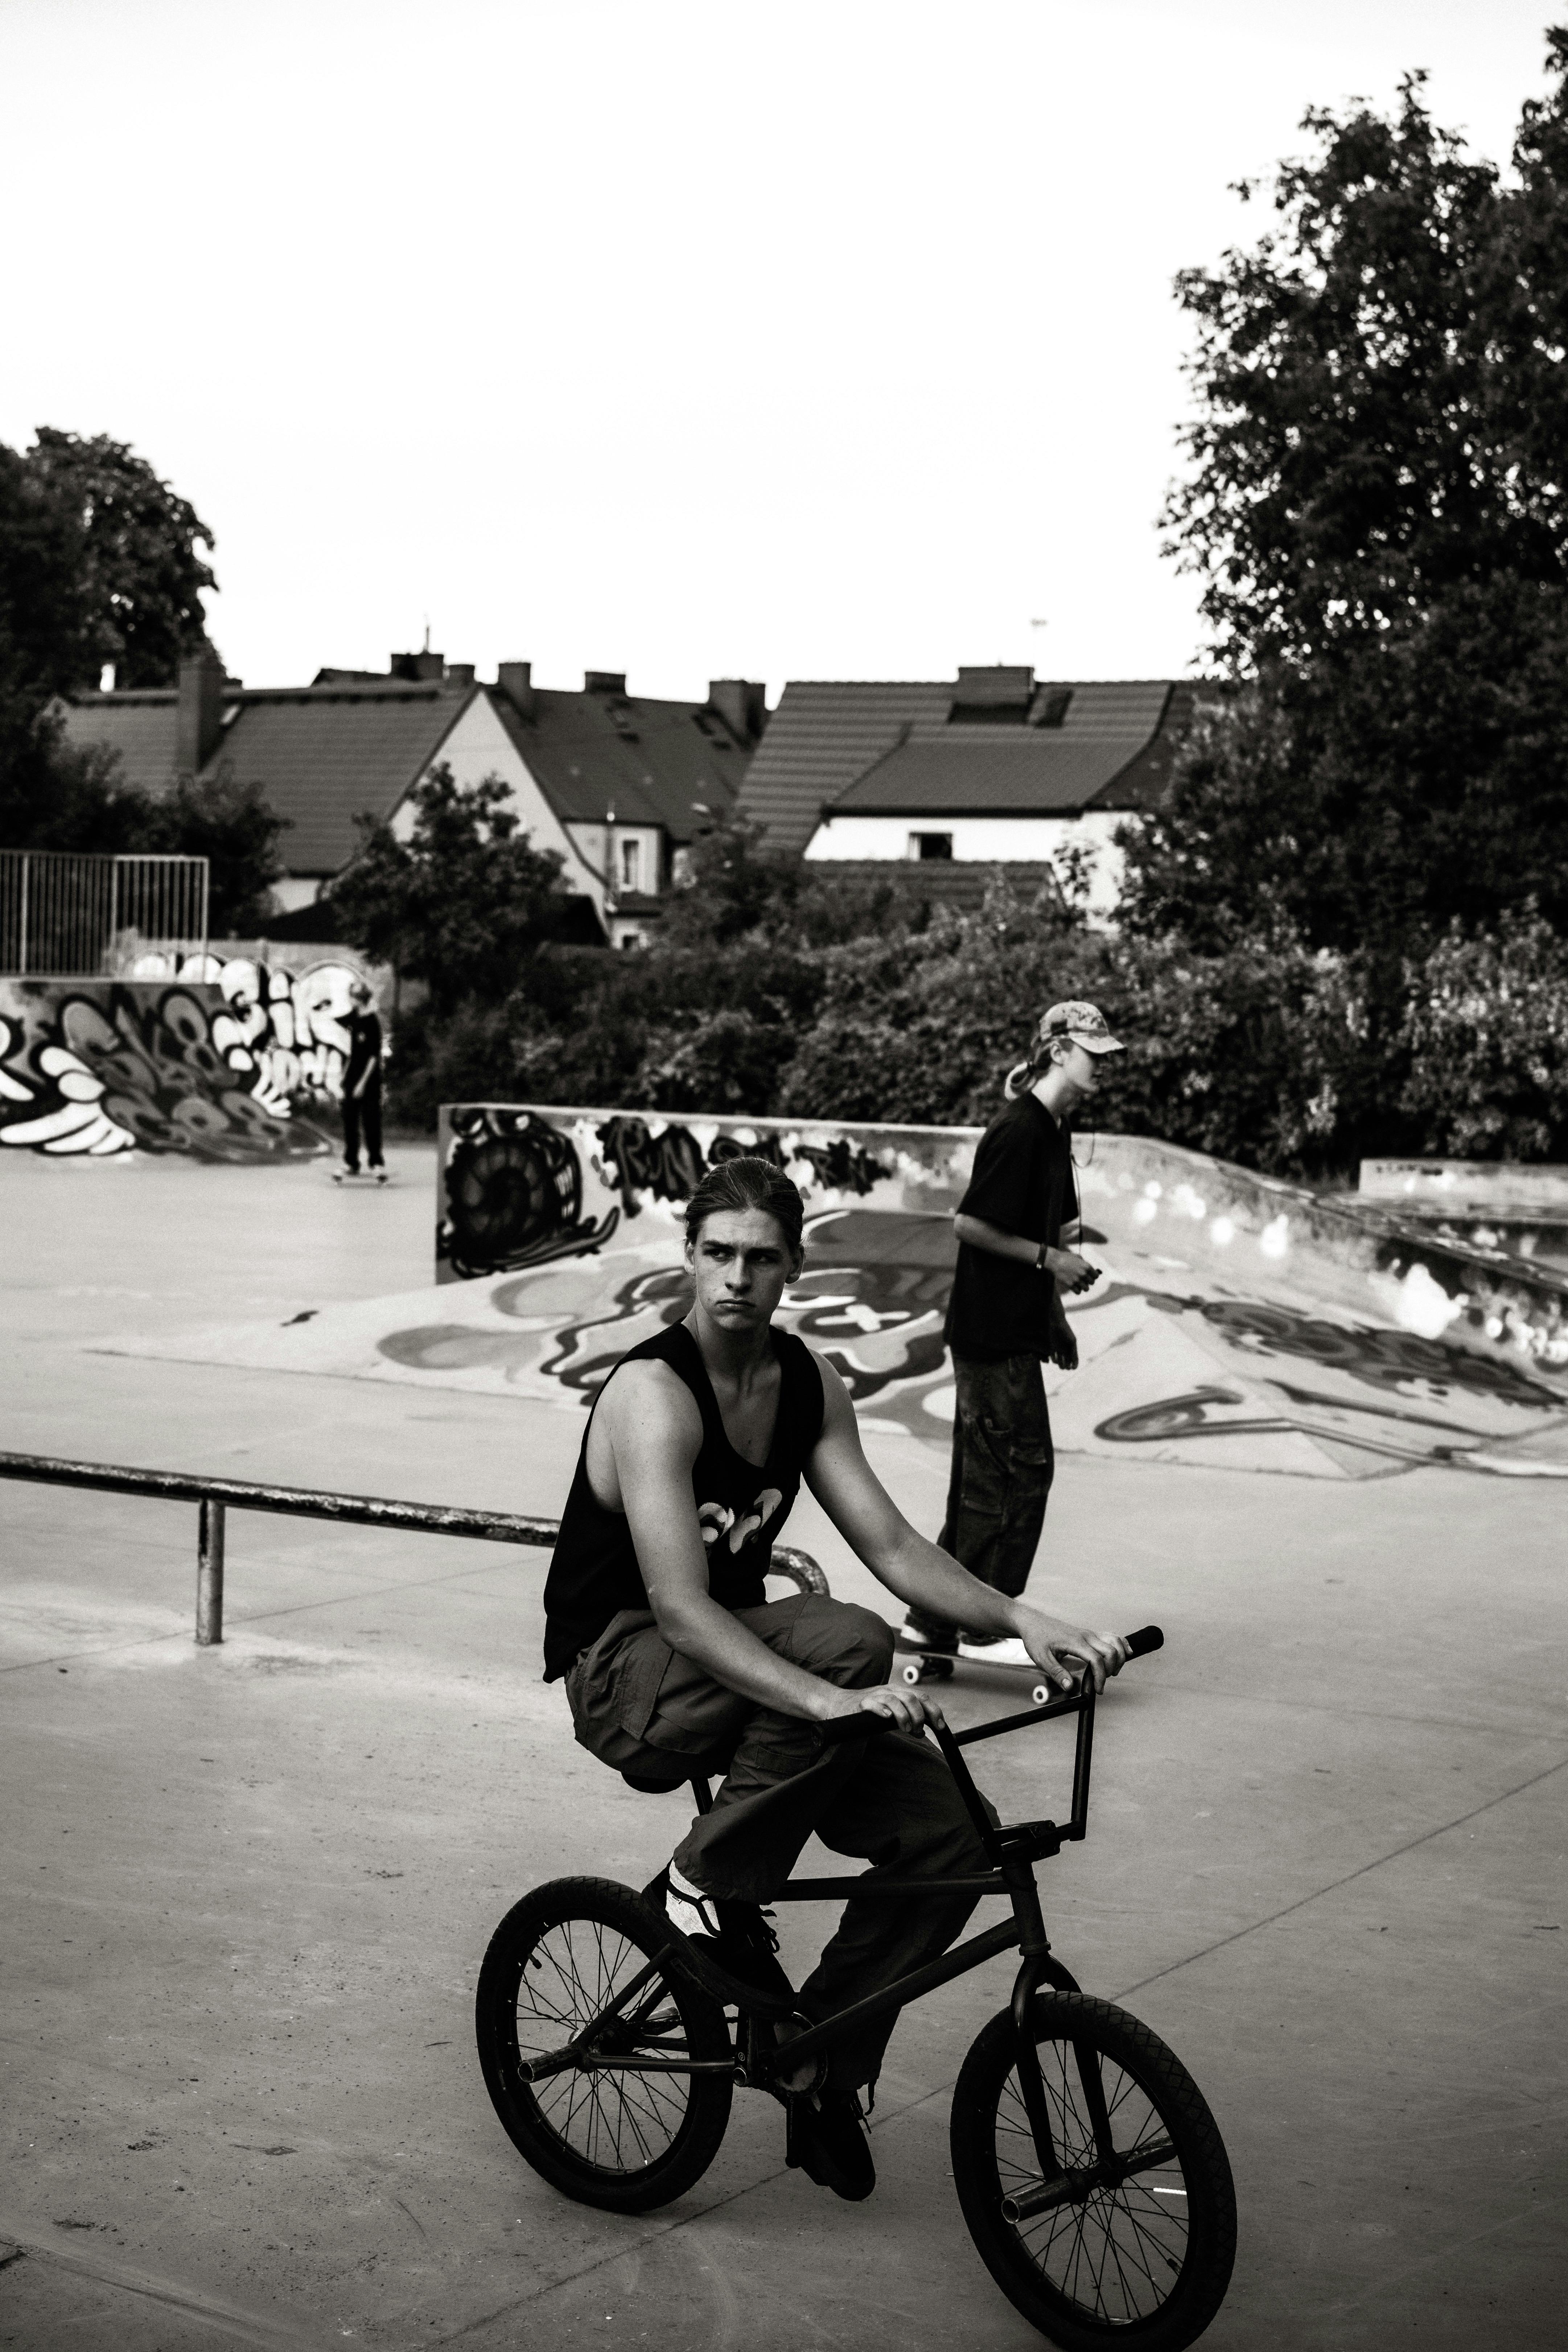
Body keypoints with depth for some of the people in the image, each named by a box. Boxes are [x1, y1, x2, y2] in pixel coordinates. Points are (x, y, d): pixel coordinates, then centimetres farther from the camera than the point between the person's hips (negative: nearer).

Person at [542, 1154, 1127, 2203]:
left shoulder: (810, 1385, 1)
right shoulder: (653, 1393, -23)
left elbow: (892, 1546, 0)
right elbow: (680, 1607, -32)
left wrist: (1023, 1619, -16)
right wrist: (828, 1698, -45)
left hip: (741, 1659, 7)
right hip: (626, 1674, -7)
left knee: (948, 1828, -12)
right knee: (847, 1640, -35)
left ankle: (826, 2072, 5)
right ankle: (707, 1889, -18)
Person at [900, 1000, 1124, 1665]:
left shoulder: (1055, 1130, 13)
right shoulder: (1017, 1130, -16)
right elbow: (970, 1224, -18)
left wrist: (1057, 1316, 19)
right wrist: (1049, 1258, -13)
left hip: (1017, 1329, 10)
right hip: (993, 1331, -10)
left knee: (984, 1475, 12)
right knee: (1019, 1468, -6)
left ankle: (932, 1621, 19)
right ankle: (983, 1627, 2)